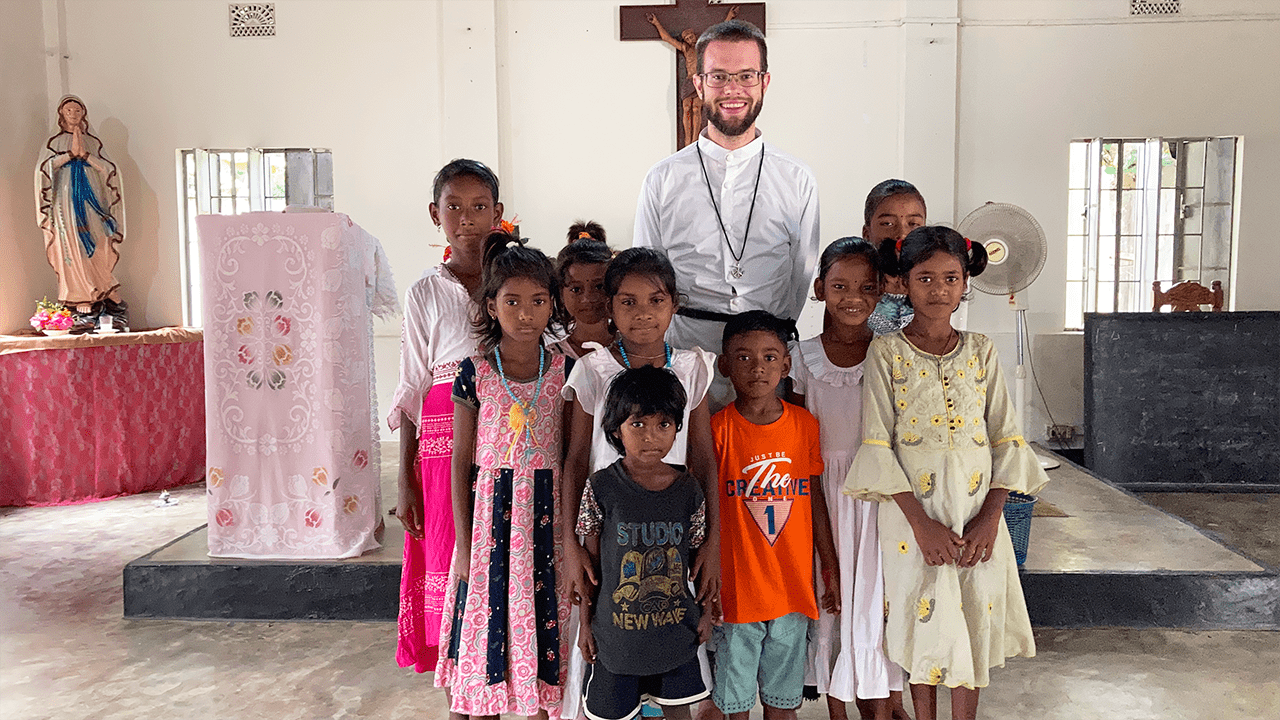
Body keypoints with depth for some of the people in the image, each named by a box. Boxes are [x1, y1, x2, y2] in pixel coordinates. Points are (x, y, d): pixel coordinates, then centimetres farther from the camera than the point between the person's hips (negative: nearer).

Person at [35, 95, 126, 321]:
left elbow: (109, 169, 3)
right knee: (74, 252, -9)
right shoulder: (55, 141, 12)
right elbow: (43, 168, -3)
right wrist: (71, 153, -8)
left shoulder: (93, 142, 16)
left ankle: (111, 303, -3)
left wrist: (84, 153, -8)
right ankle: (84, 308, -11)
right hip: (66, 200, -1)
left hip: (92, 201, 1)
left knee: (99, 252, -6)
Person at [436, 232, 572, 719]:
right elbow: (461, 463, 0)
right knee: (487, 626, 7)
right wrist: (464, 543, -3)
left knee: (541, 625, 9)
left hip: (546, 513, 1)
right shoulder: (474, 373, -3)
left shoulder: (563, 370, 0)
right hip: (489, 512, -1)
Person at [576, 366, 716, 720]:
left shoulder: (687, 488, -5)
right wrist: (586, 623, 0)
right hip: (616, 634, -2)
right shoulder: (601, 488, -11)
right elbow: (591, 561, -4)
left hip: (677, 633, 2)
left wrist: (707, 611, 8)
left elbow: (700, 553, 6)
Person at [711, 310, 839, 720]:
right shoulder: (717, 428, -9)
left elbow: (816, 500, 8)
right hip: (735, 591, -3)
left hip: (793, 588, 3)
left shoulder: (804, 424, 1)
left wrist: (831, 569, 10)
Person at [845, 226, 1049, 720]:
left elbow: (1006, 439, 3)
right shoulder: (886, 353, -5)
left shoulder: (981, 352, 4)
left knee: (973, 627, 10)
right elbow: (877, 447, -9)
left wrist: (990, 518, -8)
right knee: (924, 627, 9)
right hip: (915, 515, -2)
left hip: (977, 516, 2)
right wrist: (922, 524, -15)